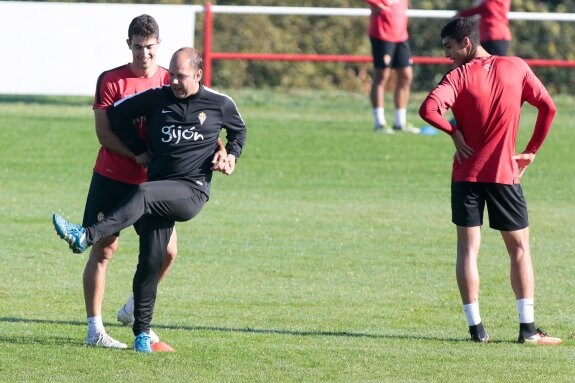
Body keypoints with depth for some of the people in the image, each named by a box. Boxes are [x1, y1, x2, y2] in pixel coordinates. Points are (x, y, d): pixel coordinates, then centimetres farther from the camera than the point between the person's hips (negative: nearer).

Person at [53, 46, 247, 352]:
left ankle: (87, 237, -48)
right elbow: (117, 113, 17)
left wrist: (232, 155, 6)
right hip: (159, 186, 3)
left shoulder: (220, 105, 5)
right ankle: (142, 332, 3)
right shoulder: (157, 98, 7)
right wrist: (138, 150, 13)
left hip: (192, 192, -3)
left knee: (144, 194, -34)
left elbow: (239, 131, 25)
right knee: (150, 260, -6)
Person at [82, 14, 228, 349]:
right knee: (104, 249, -4)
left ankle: (133, 310, 25)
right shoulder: (111, 81, -6)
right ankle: (95, 329, 0)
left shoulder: (173, 82, 2)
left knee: (167, 251, 2)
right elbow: (104, 133, -11)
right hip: (112, 179, -3)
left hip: (153, 182, 3)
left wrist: (219, 150, -24)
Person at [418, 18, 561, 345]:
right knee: (520, 248, 8)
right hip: (505, 174, 1)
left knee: (468, 247, 5)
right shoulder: (516, 68, 0)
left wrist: (455, 132, -7)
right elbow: (548, 108, 2)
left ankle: (476, 328, 0)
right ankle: (528, 328, 0)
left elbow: (429, 109, -23)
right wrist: (531, 151, 9)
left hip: (467, 174, -1)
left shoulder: (460, 75, -8)